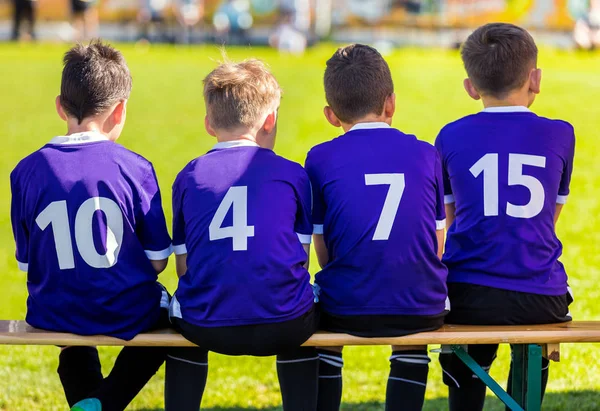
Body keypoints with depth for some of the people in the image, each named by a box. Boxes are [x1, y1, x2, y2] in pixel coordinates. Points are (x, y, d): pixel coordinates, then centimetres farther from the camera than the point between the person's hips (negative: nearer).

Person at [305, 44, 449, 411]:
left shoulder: (321, 159, -2)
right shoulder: (426, 155, 4)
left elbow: (324, 253, 3)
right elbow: (438, 247, 7)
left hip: (348, 309, -1)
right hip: (422, 308, 2)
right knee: (411, 342, 36)